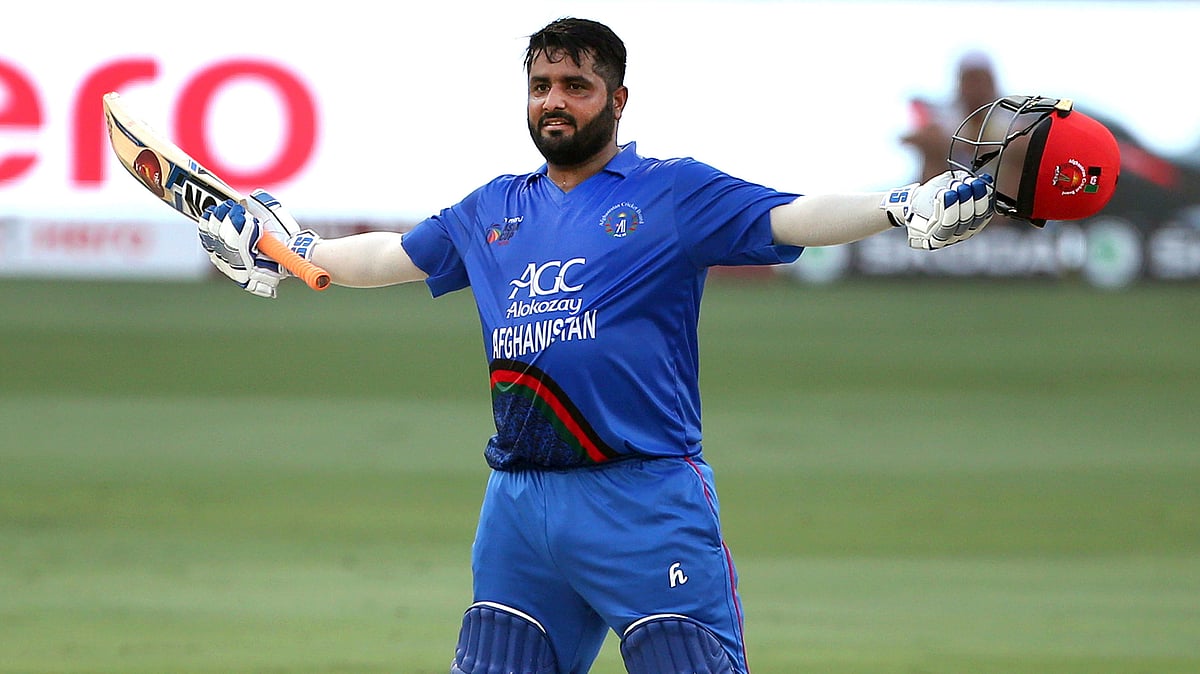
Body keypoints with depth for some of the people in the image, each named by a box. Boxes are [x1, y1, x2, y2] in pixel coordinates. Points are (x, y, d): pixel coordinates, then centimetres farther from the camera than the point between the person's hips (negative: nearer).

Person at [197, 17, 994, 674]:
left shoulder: (675, 194, 1)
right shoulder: (493, 211, 19)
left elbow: (794, 218, -9)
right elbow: (392, 254, 33)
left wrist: (904, 207, -24)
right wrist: (283, 253, 32)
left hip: (645, 501, -6)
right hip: (518, 500, 6)